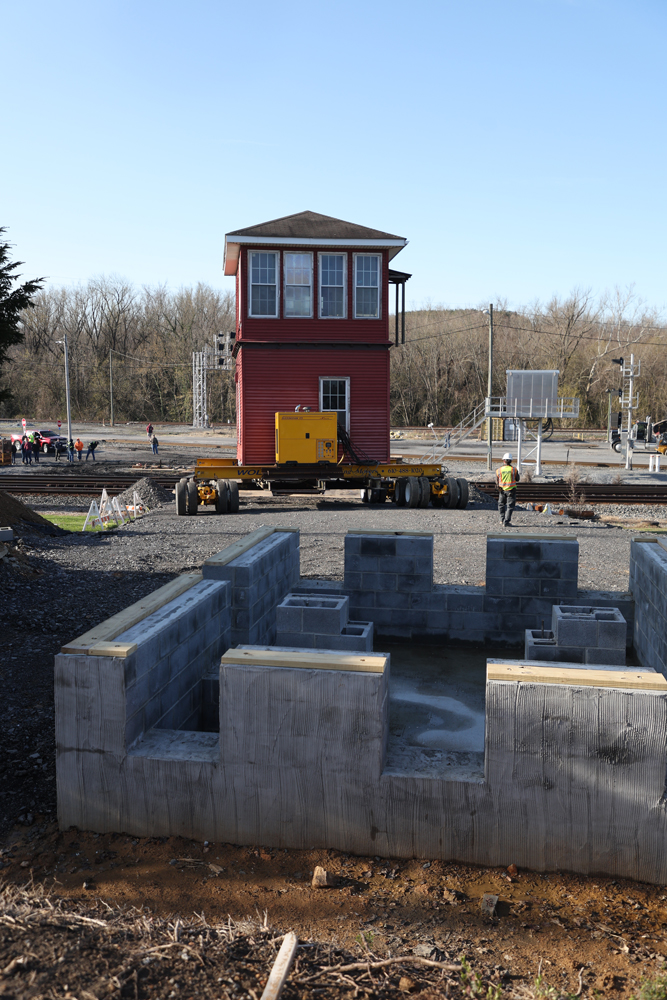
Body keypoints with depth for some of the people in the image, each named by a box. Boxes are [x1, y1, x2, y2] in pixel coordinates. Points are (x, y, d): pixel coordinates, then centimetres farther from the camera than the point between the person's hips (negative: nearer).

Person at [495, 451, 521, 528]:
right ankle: (506, 522, -5)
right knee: (510, 506, 2)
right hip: (511, 490, -2)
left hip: (502, 489, 2)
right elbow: (517, 479, 4)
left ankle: (502, 519, 21)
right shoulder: (514, 470, -10)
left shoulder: (499, 470, -6)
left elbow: (497, 481, 3)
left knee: (501, 504, 22)